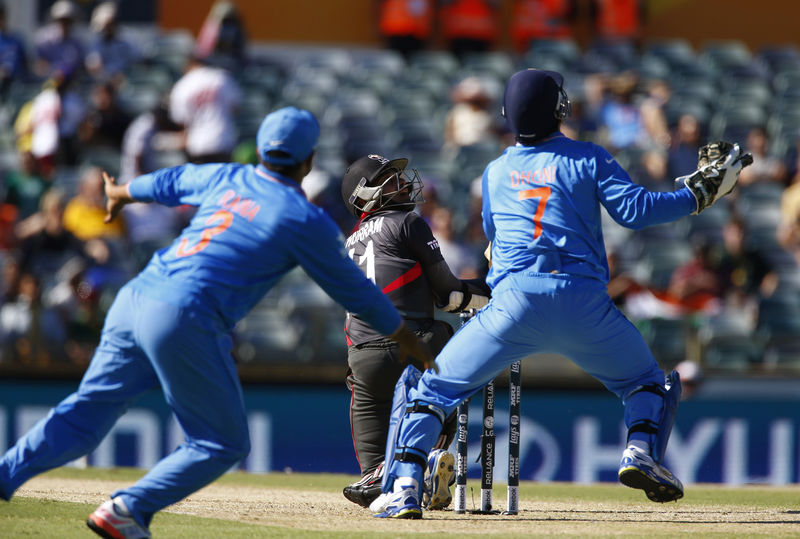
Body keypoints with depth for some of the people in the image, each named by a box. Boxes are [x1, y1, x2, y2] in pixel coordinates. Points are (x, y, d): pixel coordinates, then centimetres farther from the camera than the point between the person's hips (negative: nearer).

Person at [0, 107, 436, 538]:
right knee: (223, 443, 6)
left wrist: (123, 193, 59)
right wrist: (404, 337, 25)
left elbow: (171, 182, 37)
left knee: (84, 416, 12)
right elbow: (352, 288, 11)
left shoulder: (227, 178, 18)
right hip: (185, 320, -7)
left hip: (134, 297, 7)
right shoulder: (307, 221, 1)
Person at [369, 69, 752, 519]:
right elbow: (635, 209, -2)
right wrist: (700, 194, 6)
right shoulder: (589, 160, 8)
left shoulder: (496, 172, 16)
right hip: (584, 303, -1)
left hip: (515, 299, 1)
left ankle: (404, 486, -8)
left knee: (429, 389, 9)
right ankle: (642, 451, -6)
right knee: (647, 380, 21)